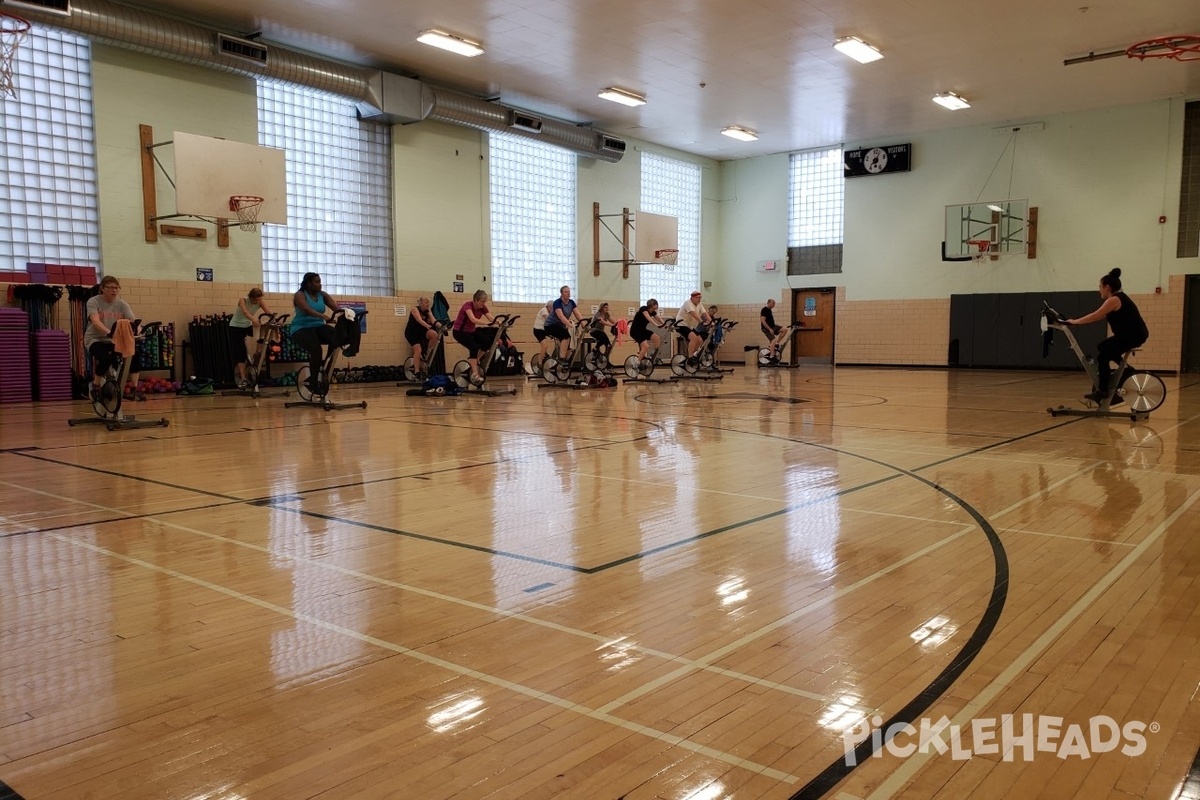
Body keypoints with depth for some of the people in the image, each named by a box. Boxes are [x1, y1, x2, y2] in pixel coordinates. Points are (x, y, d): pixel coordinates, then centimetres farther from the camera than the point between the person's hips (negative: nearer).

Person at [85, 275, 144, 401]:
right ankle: (95, 386, -6)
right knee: (106, 359, -34)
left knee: (135, 354, -23)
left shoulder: (122, 304, 3)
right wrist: (109, 332, -45)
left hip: (115, 340, 4)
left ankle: (133, 389, -10)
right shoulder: (93, 301, -9)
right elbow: (95, 321, -26)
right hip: (95, 340, -4)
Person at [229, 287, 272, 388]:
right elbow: (245, 312, -45)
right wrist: (254, 319, -65)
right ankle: (242, 378, -15)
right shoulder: (243, 301, -25)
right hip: (236, 327, -5)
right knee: (240, 353, -12)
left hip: (247, 326, 5)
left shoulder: (259, 302, -12)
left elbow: (268, 312, -25)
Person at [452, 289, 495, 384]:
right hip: (460, 331, -7)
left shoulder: (482, 307, -7)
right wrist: (488, 323, -54)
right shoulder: (468, 305, -26)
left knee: (488, 342, -14)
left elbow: (492, 319, -14)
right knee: (474, 347, -29)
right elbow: (473, 319, -43)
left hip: (471, 331, 7)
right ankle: (474, 374, -27)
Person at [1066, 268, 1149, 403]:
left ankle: (1103, 390, -10)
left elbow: (1094, 316, -16)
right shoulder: (1119, 298, 17)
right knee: (1103, 348, 18)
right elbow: (1100, 317, 18)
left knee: (1102, 355, -10)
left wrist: (1074, 321, -7)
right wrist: (1078, 321, 13)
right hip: (1133, 334, 10)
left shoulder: (1114, 300, -14)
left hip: (1134, 335, -10)